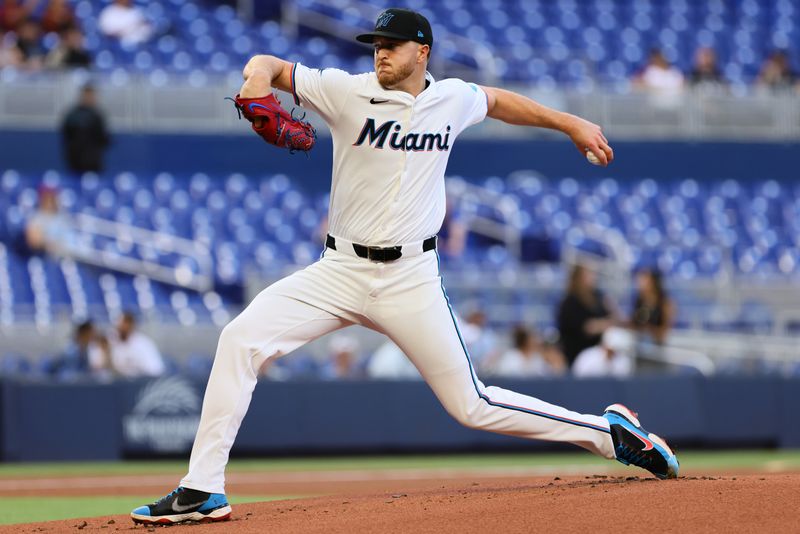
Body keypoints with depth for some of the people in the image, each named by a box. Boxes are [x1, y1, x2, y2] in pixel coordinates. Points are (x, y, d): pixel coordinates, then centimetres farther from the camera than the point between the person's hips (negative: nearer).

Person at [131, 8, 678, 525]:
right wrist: (258, 81, -29)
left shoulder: (453, 100, 2)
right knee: (241, 339, -19)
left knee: (473, 406, -2)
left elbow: (498, 101, 24)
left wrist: (570, 123, 28)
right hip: (340, 270, 1)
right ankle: (202, 491, -16)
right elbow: (269, 65, -6)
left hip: (412, 279, -1)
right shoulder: (349, 92, -5)